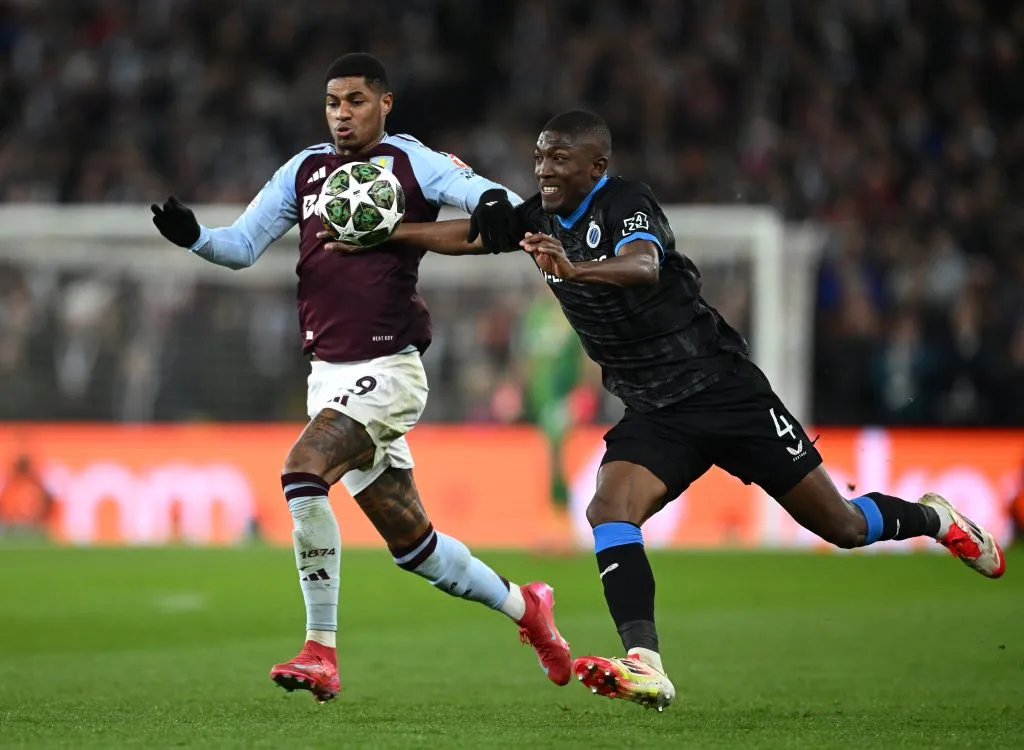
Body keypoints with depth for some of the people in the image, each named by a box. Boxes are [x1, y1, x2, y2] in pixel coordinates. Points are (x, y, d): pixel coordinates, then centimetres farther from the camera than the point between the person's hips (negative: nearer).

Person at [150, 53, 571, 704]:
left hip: (387, 368, -6)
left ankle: (320, 651, -22)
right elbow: (243, 245, 9)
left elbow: (480, 194, -16)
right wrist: (193, 236, -11)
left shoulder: (408, 161, -3)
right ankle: (524, 606, 34)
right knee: (410, 541, 12)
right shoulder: (304, 171, 13)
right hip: (329, 374, 6)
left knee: (302, 470, -27)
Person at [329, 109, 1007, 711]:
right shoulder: (539, 219, 4)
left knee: (843, 527, 1)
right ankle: (645, 667, -30)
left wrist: (575, 269, -57)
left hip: (725, 388, -6)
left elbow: (643, 265, -38)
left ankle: (933, 520, 32)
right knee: (610, 509, -23)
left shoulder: (627, 203, -18)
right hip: (656, 414, 6)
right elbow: (466, 234, 12)